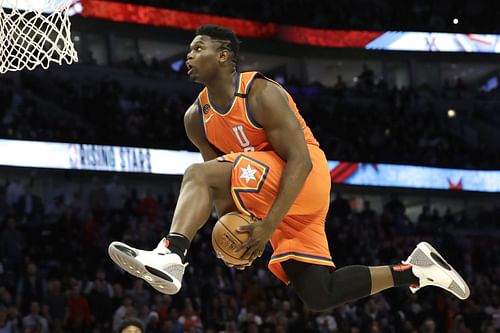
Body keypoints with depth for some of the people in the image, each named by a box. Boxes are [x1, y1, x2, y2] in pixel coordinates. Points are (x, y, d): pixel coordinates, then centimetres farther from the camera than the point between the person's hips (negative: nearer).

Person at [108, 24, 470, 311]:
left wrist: (269, 224, -30)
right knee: (319, 296, 5)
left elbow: (300, 161, -23)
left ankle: (171, 257, -45)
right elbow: (222, 187, 14)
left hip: (303, 181, -8)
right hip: (266, 187, 9)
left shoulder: (261, 94, -16)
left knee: (198, 175, -26)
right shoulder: (197, 118, 6)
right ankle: (413, 270, 15)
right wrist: (231, 228, -5)